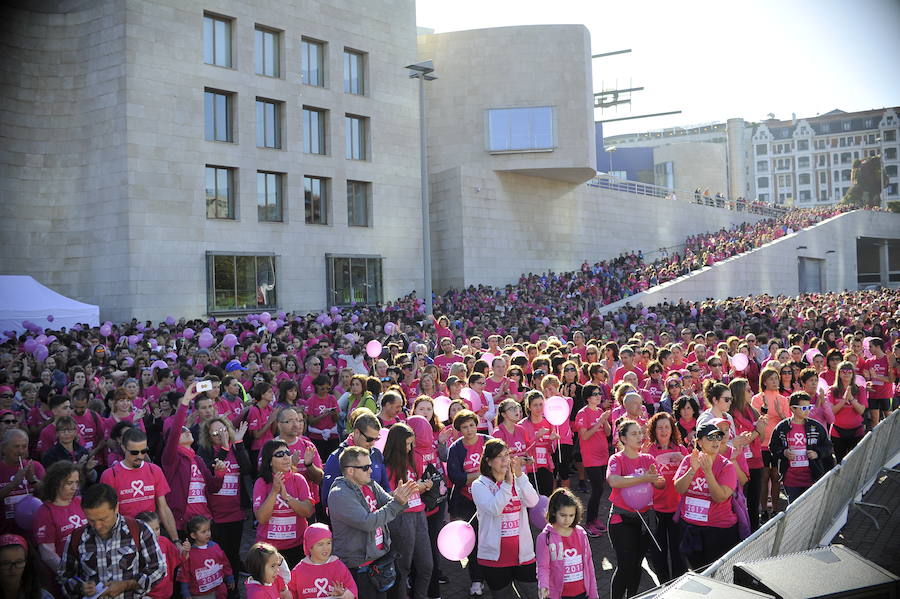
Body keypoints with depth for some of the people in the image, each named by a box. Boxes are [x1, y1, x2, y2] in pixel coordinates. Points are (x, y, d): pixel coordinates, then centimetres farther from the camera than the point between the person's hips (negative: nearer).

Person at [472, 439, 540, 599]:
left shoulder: (518, 481, 6)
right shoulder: (480, 485, -5)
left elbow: (533, 502, -12)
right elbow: (494, 509, -21)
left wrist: (520, 475, -20)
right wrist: (507, 483, -26)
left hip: (523, 552, 3)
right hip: (495, 556, -3)